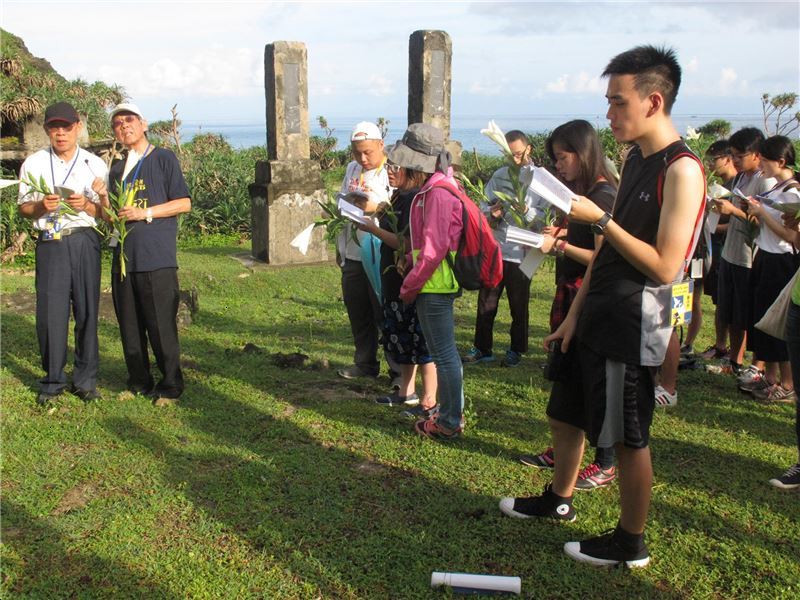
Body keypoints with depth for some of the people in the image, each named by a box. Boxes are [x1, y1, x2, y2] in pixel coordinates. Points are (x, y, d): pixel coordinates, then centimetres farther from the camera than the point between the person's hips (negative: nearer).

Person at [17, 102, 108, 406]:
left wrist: (87, 205, -12)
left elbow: (105, 212, 9)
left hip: (84, 241, 0)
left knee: (87, 309, 1)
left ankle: (85, 378, 13)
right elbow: (24, 208, 10)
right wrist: (42, 206, -11)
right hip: (50, 244, 0)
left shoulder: (96, 165, 9)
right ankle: (52, 380, 11)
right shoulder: (33, 164, 9)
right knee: (50, 311, -2)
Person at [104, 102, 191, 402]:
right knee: (129, 326, 9)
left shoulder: (164, 159, 2)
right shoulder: (117, 169, 20)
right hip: (124, 257, 6)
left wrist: (145, 212, -12)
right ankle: (139, 382, 22)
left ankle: (171, 385, 8)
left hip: (157, 257, -6)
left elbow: (184, 203, -4)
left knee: (161, 324, -4)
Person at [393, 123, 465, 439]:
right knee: (445, 351, 18)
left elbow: (434, 249, -22)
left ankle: (449, 422, 11)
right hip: (438, 283, 11)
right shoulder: (434, 186, 12)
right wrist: (411, 258, 11)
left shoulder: (438, 193, -20)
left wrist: (409, 285, -14)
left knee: (444, 354, 0)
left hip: (434, 285, -11)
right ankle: (452, 413, 30)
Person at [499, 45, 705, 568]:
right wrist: (575, 314, 12)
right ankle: (559, 500, 43)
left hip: (633, 327, -9)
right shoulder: (636, 159, 9)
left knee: (628, 439, 5)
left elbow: (664, 266, -24)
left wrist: (599, 219, -22)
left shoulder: (682, 170, -18)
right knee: (566, 415, 21)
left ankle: (630, 544, 24)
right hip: (597, 317, 9)